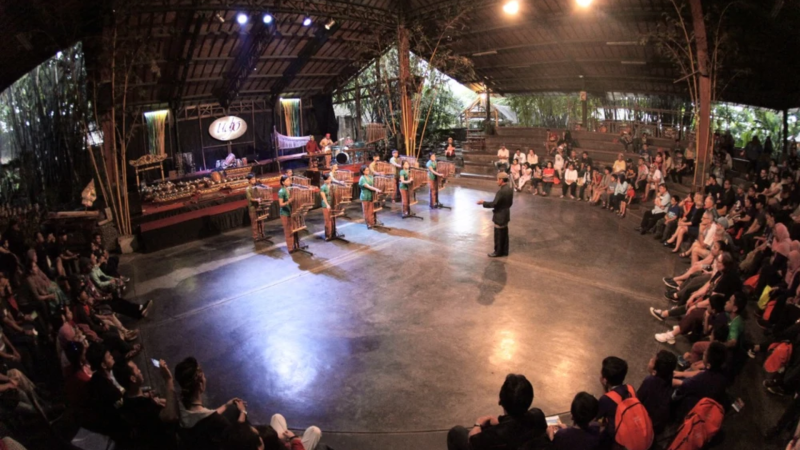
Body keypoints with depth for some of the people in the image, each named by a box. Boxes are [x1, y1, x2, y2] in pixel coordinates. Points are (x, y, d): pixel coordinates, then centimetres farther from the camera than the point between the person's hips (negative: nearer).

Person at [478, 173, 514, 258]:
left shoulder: (501, 191, -26)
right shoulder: (510, 190, 3)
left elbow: (494, 204, -25)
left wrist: (483, 202, -13)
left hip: (500, 216, -9)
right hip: (506, 215, 9)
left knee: (498, 235, 4)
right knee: (504, 234, 17)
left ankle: (498, 252, 14)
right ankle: (504, 251, 26)